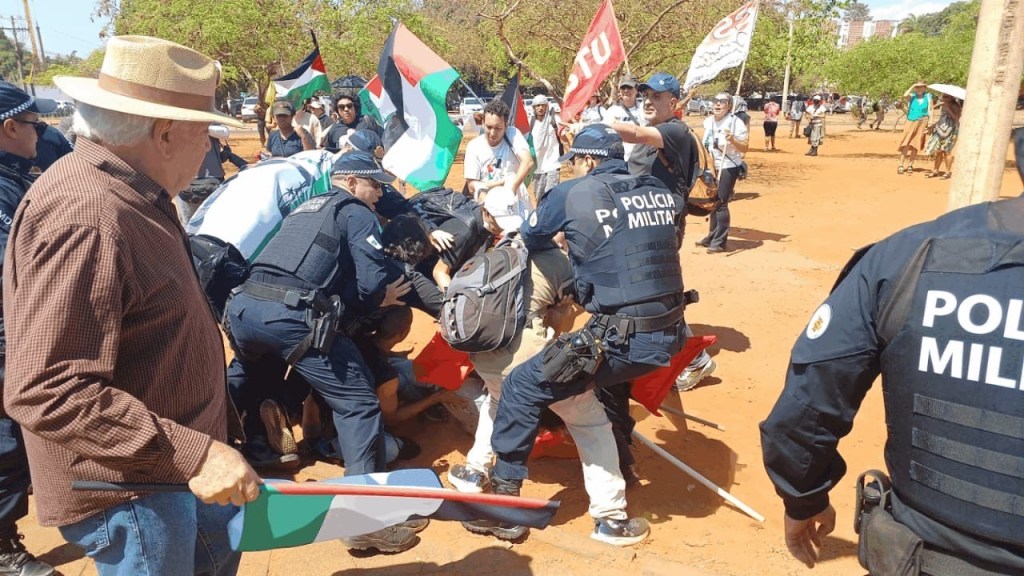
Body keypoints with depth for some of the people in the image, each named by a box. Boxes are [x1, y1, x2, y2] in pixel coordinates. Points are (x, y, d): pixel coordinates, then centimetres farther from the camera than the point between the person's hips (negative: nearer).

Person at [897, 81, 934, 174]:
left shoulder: (928, 97, 7)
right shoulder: (912, 96, 4)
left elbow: (930, 111, 6)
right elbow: (905, 95, -19)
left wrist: (930, 123, -1)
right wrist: (912, 86, -8)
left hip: (921, 123, 1)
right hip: (910, 122, -1)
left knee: (915, 146, 6)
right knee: (905, 145, -9)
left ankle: (910, 165, 14)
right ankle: (901, 165, -9)